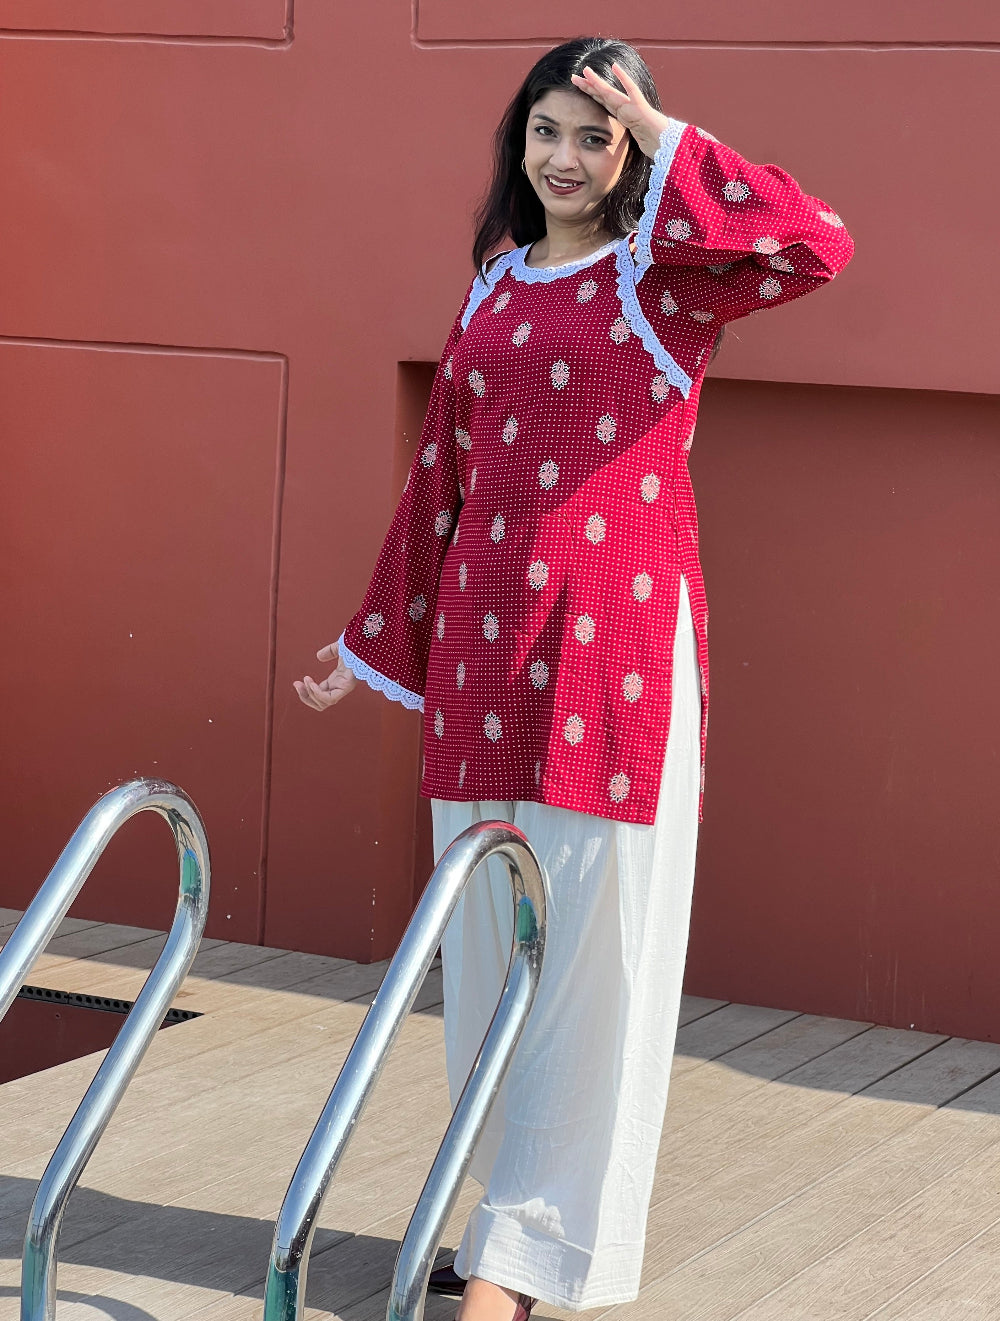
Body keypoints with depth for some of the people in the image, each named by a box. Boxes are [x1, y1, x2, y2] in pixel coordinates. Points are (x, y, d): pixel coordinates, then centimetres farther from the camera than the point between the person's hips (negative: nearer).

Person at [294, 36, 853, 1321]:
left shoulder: (664, 278, -1)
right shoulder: (493, 290, 14)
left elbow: (819, 245, -21)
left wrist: (669, 146, -12)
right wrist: (373, 640, 24)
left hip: (616, 636, -6)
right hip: (483, 638, 6)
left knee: (591, 945, -2)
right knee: (486, 942, 10)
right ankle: (516, 1211, 22)